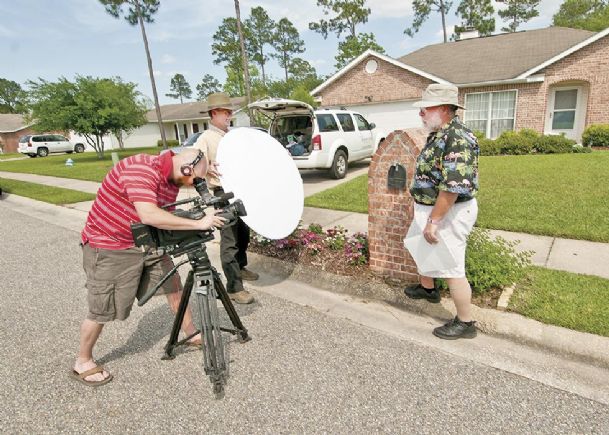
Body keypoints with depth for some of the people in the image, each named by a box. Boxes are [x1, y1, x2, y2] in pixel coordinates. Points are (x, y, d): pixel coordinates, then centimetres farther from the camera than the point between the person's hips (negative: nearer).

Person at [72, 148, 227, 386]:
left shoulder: (173, 181, -1)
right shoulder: (141, 168, -28)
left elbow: (166, 218, 5)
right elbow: (149, 215, -40)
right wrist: (198, 224, -38)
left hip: (146, 241, 8)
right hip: (108, 246, -8)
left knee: (173, 284, 10)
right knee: (102, 309, 3)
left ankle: (192, 335, 27)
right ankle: (83, 362, 27)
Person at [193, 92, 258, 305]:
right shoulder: (206, 138, -7)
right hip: (224, 193, -8)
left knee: (244, 232, 19)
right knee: (230, 239, -6)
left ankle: (240, 267, 40)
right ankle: (234, 287, 1)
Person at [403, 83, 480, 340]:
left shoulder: (456, 139, -24)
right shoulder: (439, 134, 8)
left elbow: (452, 187, -30)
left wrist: (433, 221, -26)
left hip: (448, 213, -11)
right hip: (429, 208, 11)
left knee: (452, 269, -1)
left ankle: (465, 323, 16)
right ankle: (427, 288, 49)